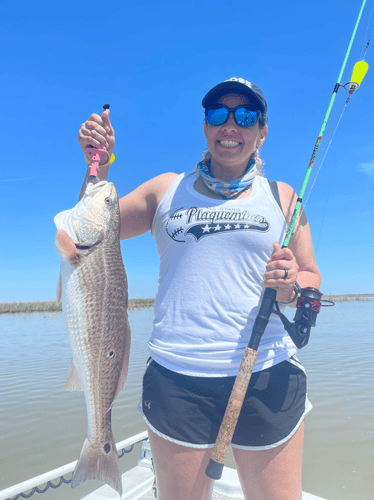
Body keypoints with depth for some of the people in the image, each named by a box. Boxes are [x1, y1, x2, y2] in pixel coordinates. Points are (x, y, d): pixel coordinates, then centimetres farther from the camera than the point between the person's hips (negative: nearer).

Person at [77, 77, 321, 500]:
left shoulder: (282, 197, 11)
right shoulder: (166, 190, 11)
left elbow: (312, 277, 11)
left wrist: (291, 286, -11)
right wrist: (99, 164, 3)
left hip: (266, 379, 1)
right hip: (176, 381, 1)